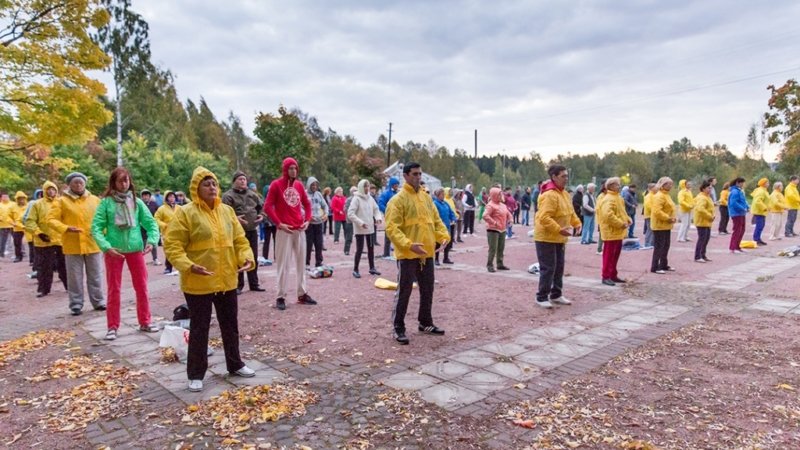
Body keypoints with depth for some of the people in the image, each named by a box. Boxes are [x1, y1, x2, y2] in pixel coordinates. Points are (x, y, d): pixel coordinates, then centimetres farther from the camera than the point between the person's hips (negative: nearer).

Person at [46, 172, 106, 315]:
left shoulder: (95, 200, 8)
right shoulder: (61, 201, 0)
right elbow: (51, 219, -5)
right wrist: (66, 228, -21)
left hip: (92, 244, 2)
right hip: (72, 246, -2)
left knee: (95, 276, 9)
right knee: (75, 277, 4)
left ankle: (98, 302, 19)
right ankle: (76, 305, 13)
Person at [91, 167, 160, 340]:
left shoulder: (136, 202, 3)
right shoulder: (106, 202, -3)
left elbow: (151, 223, 3)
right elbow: (96, 227, -6)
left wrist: (151, 240, -13)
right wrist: (106, 247, -18)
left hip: (135, 249, 2)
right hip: (114, 250, -2)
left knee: (142, 287, 9)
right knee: (114, 289, 7)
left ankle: (144, 322, 22)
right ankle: (112, 326, 16)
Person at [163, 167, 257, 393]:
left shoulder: (227, 211, 6)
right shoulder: (186, 213, -10)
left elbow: (240, 239, 9)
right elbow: (172, 245, -12)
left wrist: (247, 257, -9)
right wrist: (188, 266, -27)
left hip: (227, 280, 5)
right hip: (198, 283, -5)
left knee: (230, 325, 16)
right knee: (199, 329, 6)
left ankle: (235, 364, 33)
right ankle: (196, 374, 21)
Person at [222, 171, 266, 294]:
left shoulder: (252, 194, 14)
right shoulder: (228, 196, -4)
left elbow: (260, 206, 22)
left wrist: (261, 215, 3)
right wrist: (234, 218, -27)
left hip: (252, 230, 5)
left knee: (253, 257, 10)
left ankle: (254, 283, 20)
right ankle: (238, 285, 8)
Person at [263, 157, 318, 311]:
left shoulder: (299, 185, 10)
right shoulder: (276, 184, -5)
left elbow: (307, 204, 19)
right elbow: (267, 207, -8)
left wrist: (307, 220, 6)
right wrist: (278, 224, -14)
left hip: (300, 229, 6)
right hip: (284, 230, -5)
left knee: (300, 262, 11)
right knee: (283, 264, -2)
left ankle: (302, 294, 20)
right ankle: (281, 297, 5)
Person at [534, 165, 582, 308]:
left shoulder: (564, 194, 11)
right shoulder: (549, 195, -22)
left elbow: (570, 212, 20)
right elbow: (544, 217, -29)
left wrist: (577, 223, 4)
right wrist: (559, 229, -33)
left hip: (559, 238, 10)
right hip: (546, 238, -10)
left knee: (559, 267, 14)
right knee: (548, 268, -6)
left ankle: (556, 295, 26)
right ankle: (542, 297, 5)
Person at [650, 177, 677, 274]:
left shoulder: (666, 195, 16)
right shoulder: (659, 196, -17)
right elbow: (656, 211, -27)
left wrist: (672, 218, 8)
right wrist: (667, 218, -22)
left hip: (666, 225, 10)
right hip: (660, 225, -10)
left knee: (666, 246, 16)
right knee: (658, 246, -7)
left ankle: (664, 265, 26)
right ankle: (654, 267, -3)